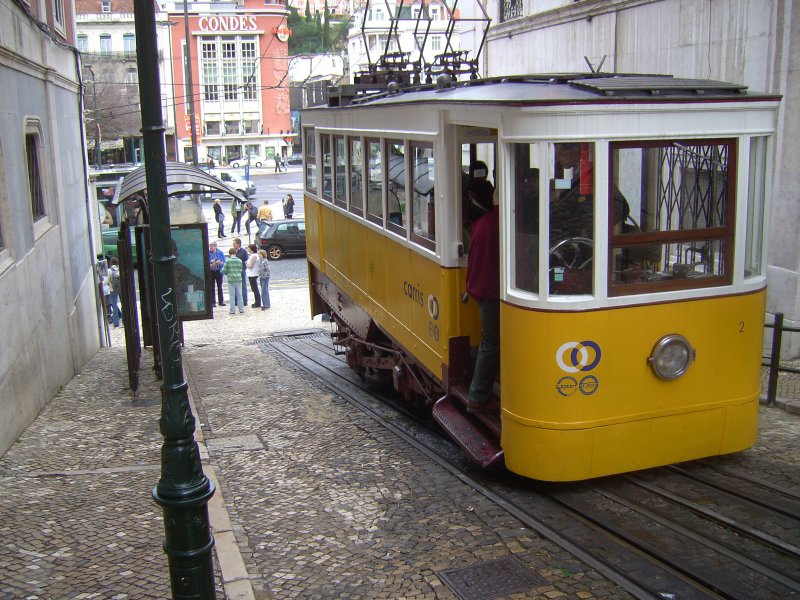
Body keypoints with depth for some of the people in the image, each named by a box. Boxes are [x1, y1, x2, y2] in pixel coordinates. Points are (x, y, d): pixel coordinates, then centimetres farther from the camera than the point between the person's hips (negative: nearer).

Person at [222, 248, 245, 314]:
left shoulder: (228, 261, -5)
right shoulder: (239, 261, 3)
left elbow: (224, 270, -3)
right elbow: (241, 270, 8)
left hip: (231, 280, -2)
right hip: (238, 279, 2)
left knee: (232, 296, 3)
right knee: (239, 295, 10)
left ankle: (232, 310, 4)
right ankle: (241, 309, 13)